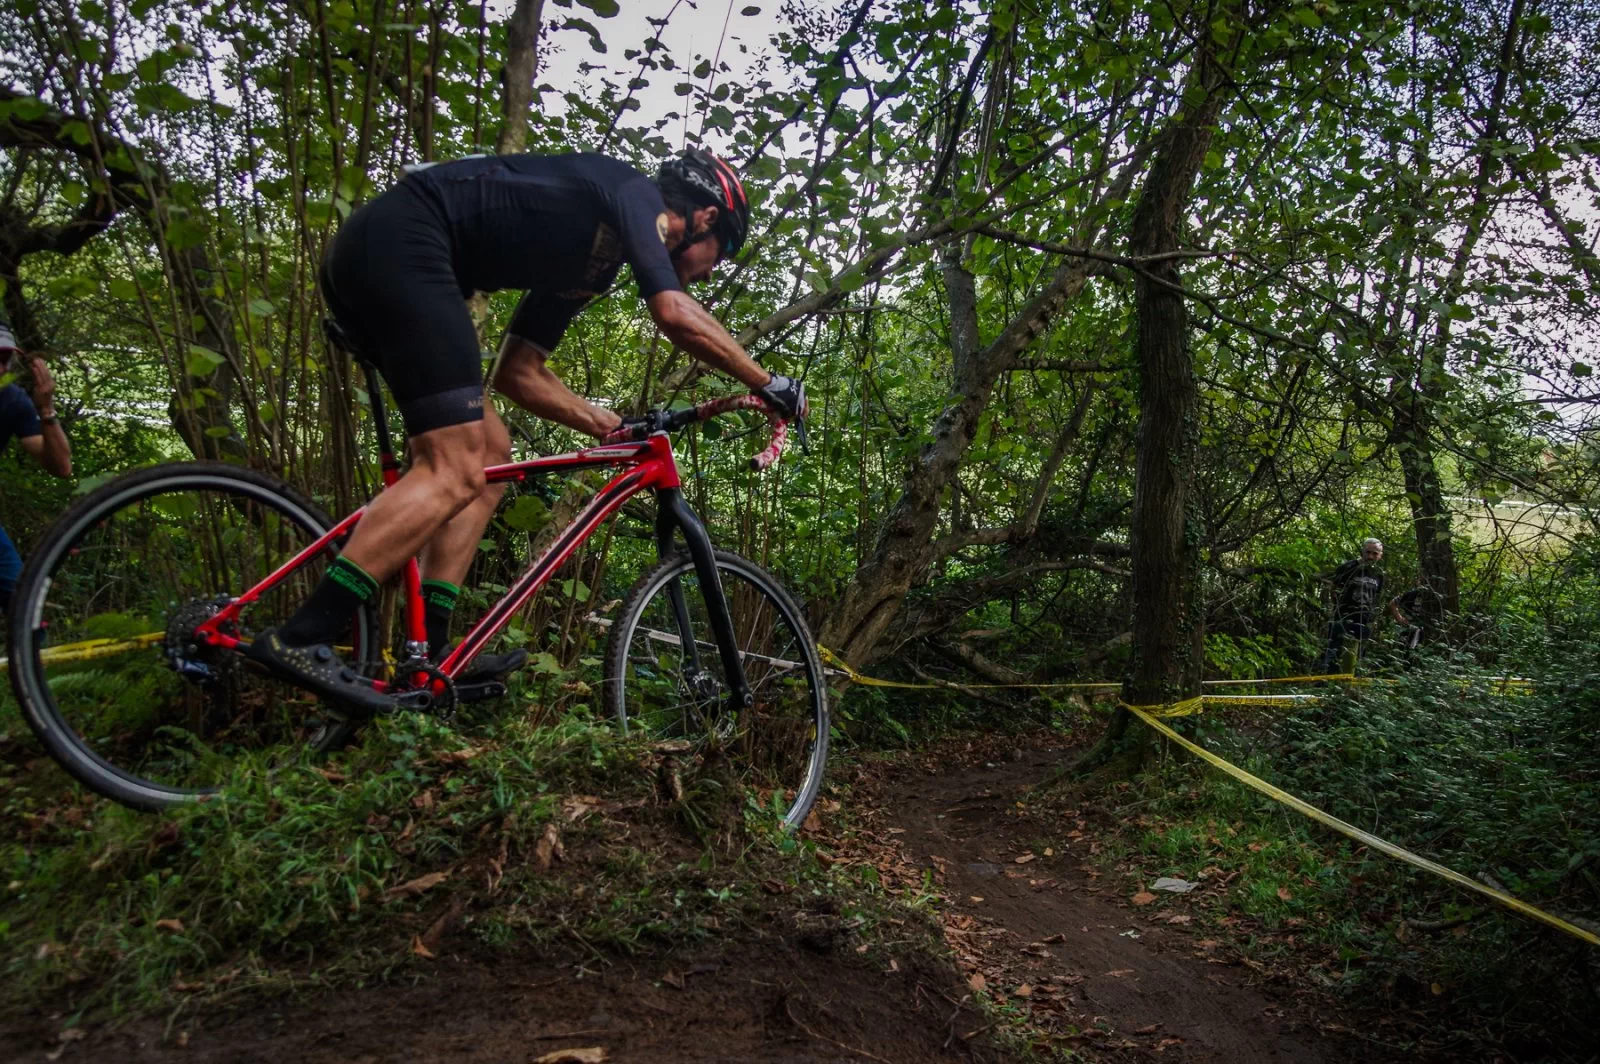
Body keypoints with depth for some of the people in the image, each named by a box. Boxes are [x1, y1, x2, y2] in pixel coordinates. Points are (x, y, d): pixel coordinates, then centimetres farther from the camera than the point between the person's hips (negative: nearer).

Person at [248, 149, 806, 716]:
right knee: (456, 469, -14)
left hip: (365, 255, 10)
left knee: (491, 450, 10)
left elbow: (517, 373, 24)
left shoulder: (588, 257, 25)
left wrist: (614, 426, 22)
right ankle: (298, 640, -16)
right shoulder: (634, 192, 1)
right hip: (400, 245, -10)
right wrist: (768, 383, -6)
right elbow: (677, 314, -17)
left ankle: (427, 651, 8)